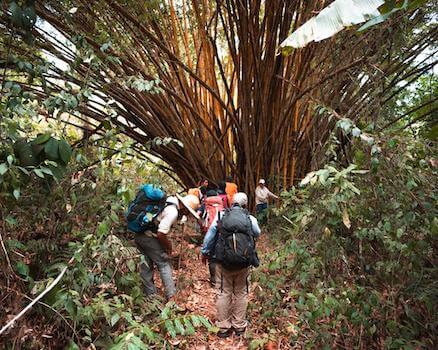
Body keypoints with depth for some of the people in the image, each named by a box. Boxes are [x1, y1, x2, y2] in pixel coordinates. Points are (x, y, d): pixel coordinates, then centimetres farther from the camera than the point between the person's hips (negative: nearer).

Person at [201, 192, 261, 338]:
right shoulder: (251, 219, -2)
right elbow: (257, 234, 17)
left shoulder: (221, 216, -3)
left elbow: (209, 236, 4)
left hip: (223, 262, 0)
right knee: (241, 293, 15)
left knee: (223, 293, 10)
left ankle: (224, 327, 18)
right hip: (243, 263, 0)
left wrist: (204, 252, 18)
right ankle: (239, 326, 24)